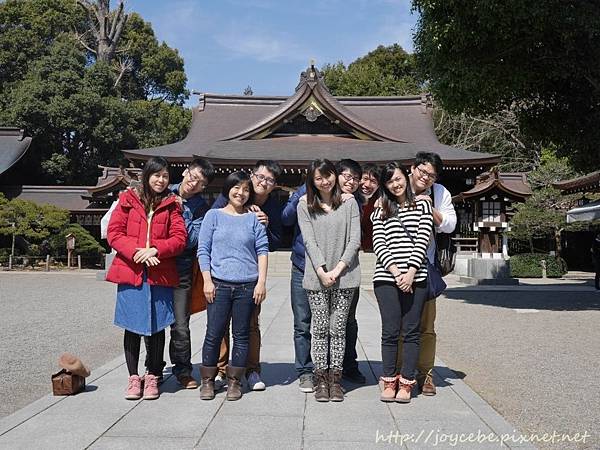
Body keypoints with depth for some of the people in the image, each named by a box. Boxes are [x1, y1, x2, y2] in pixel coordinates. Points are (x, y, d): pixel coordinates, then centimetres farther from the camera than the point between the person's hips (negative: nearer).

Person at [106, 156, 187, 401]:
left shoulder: (171, 205, 8)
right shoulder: (128, 200, 7)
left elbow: (180, 238, 0)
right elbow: (114, 233, 1)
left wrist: (155, 250, -15)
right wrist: (137, 252, -13)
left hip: (161, 275, 0)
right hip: (130, 272, 0)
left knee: (157, 327, 6)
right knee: (132, 327, 5)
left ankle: (152, 377, 19)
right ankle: (133, 377, 18)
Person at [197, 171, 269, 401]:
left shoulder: (253, 219, 9)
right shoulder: (214, 215, 6)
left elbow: (262, 250, 6)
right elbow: (203, 250, 4)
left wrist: (261, 282, -2)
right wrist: (207, 281, -4)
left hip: (247, 286, 1)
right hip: (219, 284, -1)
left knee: (241, 334, 6)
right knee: (214, 334, 1)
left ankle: (234, 381, 17)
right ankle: (208, 380, 15)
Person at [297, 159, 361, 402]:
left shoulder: (349, 203, 5)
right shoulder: (305, 205, 4)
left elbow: (354, 240, 0)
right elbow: (309, 241, -3)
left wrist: (338, 269, -11)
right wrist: (321, 271, -14)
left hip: (345, 275, 0)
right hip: (316, 276, 0)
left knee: (338, 329, 5)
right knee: (319, 329, 4)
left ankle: (335, 380, 13)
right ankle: (321, 380, 13)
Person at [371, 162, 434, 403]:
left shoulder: (422, 205, 10)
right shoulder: (380, 211, 13)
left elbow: (422, 240, 1)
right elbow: (378, 243, 4)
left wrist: (410, 272, -10)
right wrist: (395, 271, -10)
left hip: (415, 276, 0)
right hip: (386, 277, 1)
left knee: (411, 331, 2)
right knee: (390, 331, 1)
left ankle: (406, 383, 10)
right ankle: (389, 382, 11)